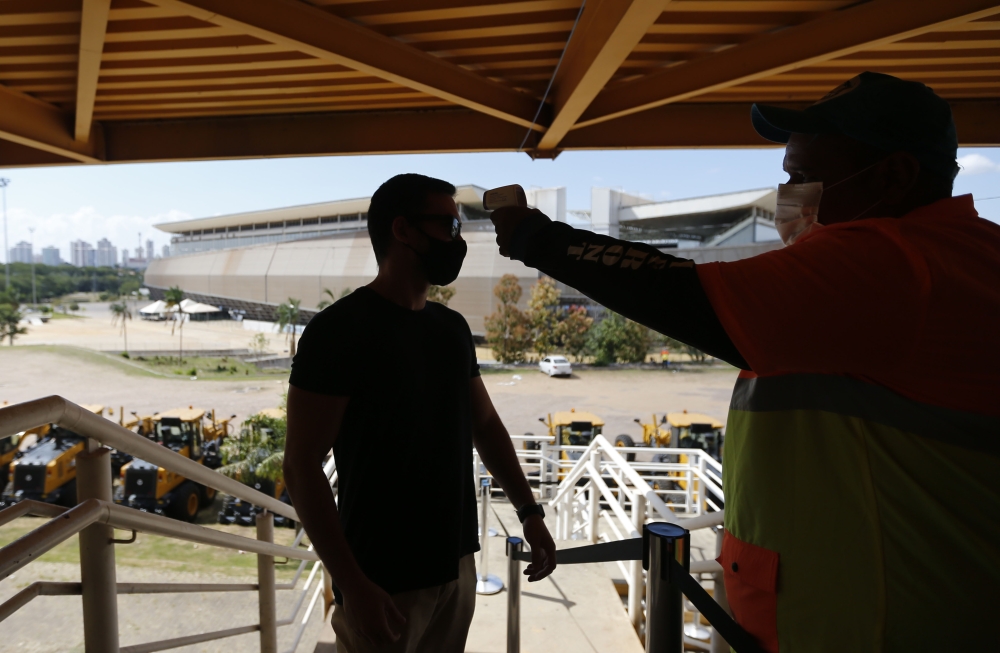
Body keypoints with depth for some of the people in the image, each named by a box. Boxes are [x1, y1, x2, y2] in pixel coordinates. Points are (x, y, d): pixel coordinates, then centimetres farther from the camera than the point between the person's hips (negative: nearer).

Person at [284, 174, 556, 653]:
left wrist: (528, 510, 6)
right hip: (384, 581, -6)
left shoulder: (452, 327, 5)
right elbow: (301, 466, -16)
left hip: (457, 564, 6)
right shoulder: (340, 329, -14)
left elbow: (485, 424, 13)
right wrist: (353, 586, -19)